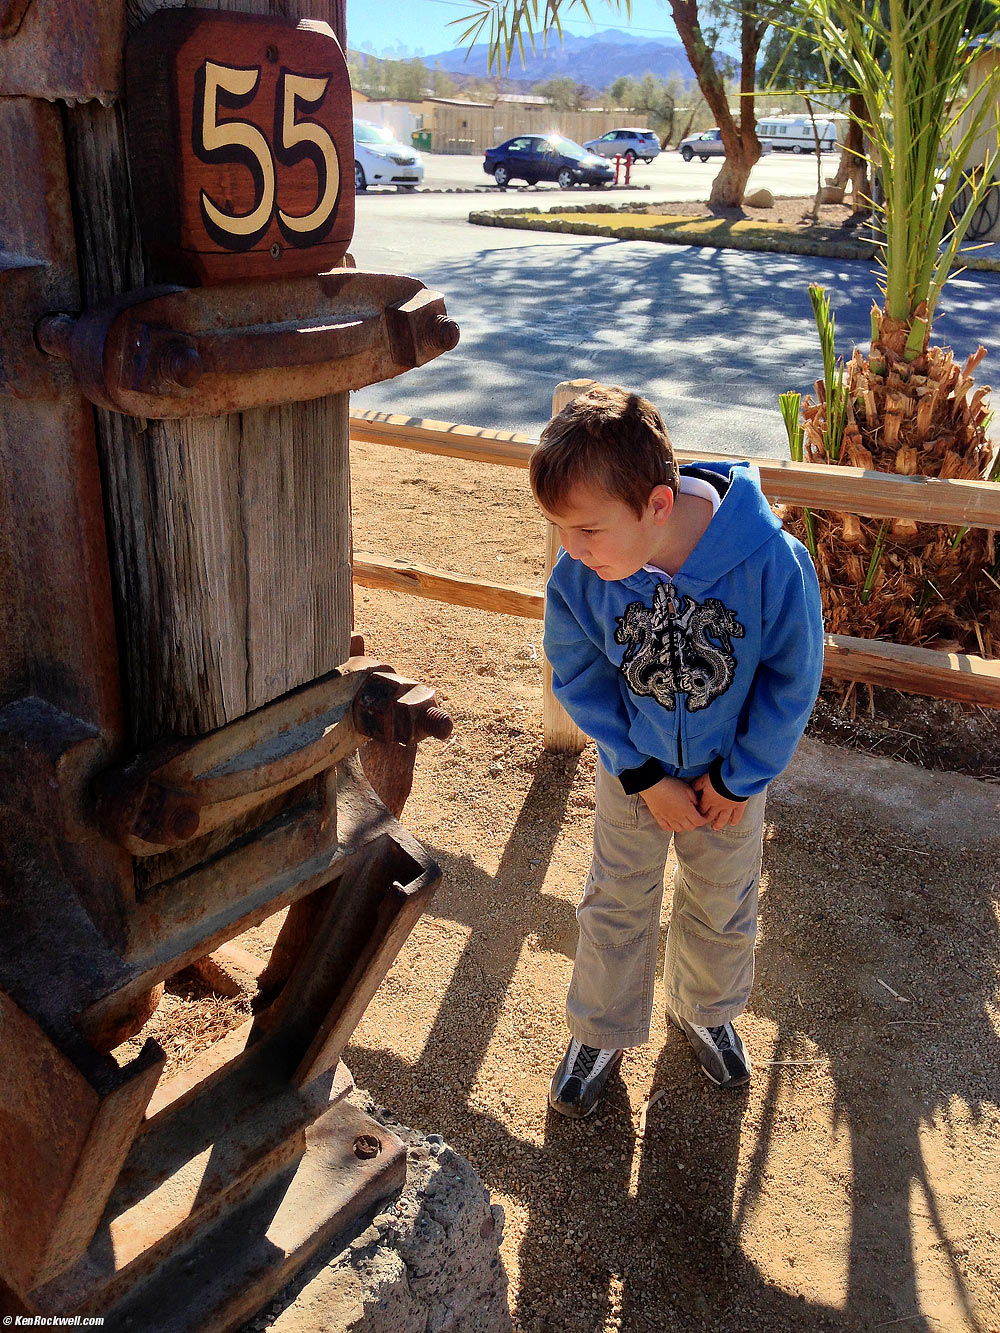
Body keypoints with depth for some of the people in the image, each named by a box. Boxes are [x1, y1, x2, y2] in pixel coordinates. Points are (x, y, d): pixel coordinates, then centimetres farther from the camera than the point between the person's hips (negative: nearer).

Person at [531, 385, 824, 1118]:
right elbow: (581, 678, -10)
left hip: (733, 774, 0)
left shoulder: (770, 561, -33)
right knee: (616, 906, 16)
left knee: (722, 908, 21)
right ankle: (601, 1034, 41)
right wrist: (644, 779, -11)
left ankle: (707, 1011, 51)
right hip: (634, 772, 1)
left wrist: (740, 778, -12)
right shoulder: (578, 577, -27)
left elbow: (793, 678, -17)